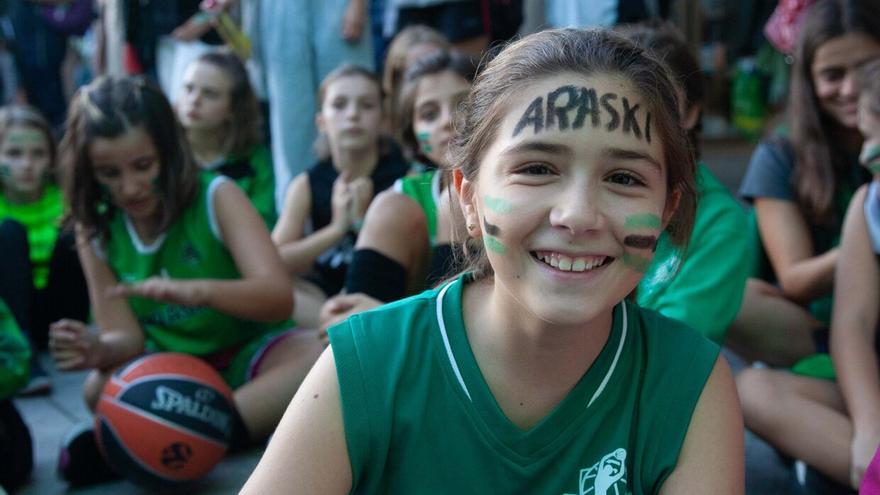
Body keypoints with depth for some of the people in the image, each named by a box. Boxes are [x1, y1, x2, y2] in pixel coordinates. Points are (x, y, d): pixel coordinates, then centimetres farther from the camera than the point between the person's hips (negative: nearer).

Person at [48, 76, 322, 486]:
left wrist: (199, 291, -46)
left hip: (247, 355, -1)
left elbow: (279, 296, -26)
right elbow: (128, 335, -6)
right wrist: (101, 349, -32)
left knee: (319, 353, -35)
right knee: (101, 388, -29)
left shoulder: (216, 197, -14)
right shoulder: (95, 231, -3)